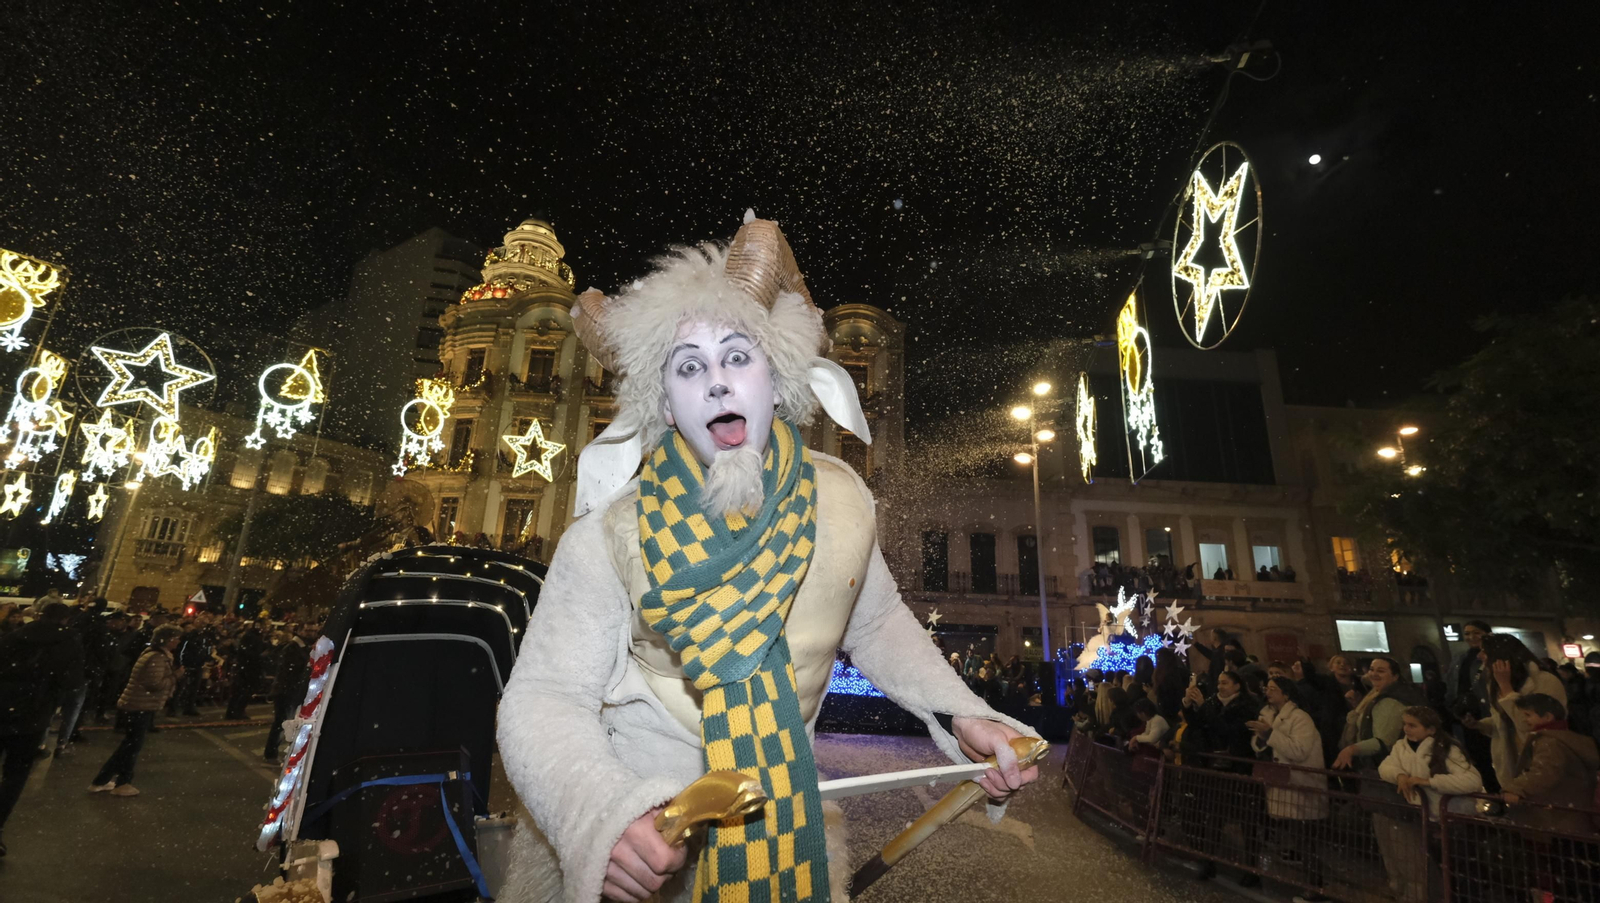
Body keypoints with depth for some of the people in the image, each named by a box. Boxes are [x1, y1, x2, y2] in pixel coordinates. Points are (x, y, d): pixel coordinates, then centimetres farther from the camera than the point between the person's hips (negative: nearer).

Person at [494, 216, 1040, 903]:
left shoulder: (840, 498, -11)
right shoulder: (612, 535, -22)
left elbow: (878, 625, 2)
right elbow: (545, 697, -20)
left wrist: (960, 715, -8)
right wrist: (602, 814, -37)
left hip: (781, 808, 3)